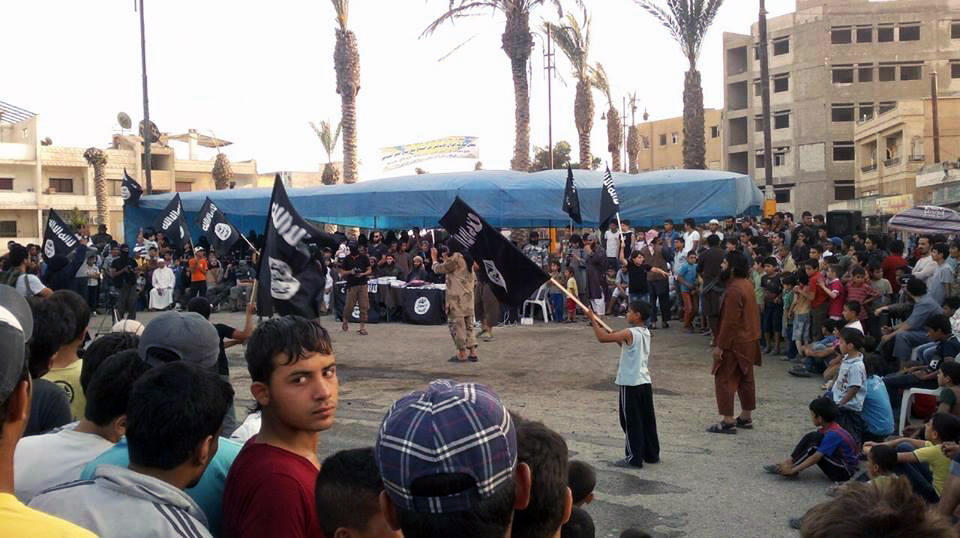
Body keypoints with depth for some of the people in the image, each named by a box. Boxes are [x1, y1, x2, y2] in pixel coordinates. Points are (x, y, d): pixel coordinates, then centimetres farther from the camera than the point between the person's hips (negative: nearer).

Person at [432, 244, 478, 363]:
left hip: (457, 298, -8)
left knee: (456, 324, -1)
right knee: (468, 325, 11)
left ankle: (462, 354, 0)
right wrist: (446, 259, 25)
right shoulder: (468, 259, 14)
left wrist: (434, 259, 17)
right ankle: (473, 353, 9)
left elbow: (438, 269, -5)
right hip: (469, 297, 8)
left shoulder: (455, 258, -13)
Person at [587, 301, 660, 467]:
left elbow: (602, 338, -20)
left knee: (631, 422, 1)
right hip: (645, 383, 8)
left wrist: (593, 320, -10)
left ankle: (635, 458, 5)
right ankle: (652, 454, 23)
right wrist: (616, 336, 11)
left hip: (630, 385, -8)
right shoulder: (646, 333, 7)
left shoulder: (629, 333, -18)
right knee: (648, 420, 14)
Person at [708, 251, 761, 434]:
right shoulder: (747, 285, 9)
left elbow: (730, 321, -24)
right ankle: (746, 417, 24)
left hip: (735, 343, -10)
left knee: (724, 379, -4)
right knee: (745, 379, 16)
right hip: (749, 341, 10)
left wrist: (720, 345, -20)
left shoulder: (734, 289, -22)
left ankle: (728, 421, -2)